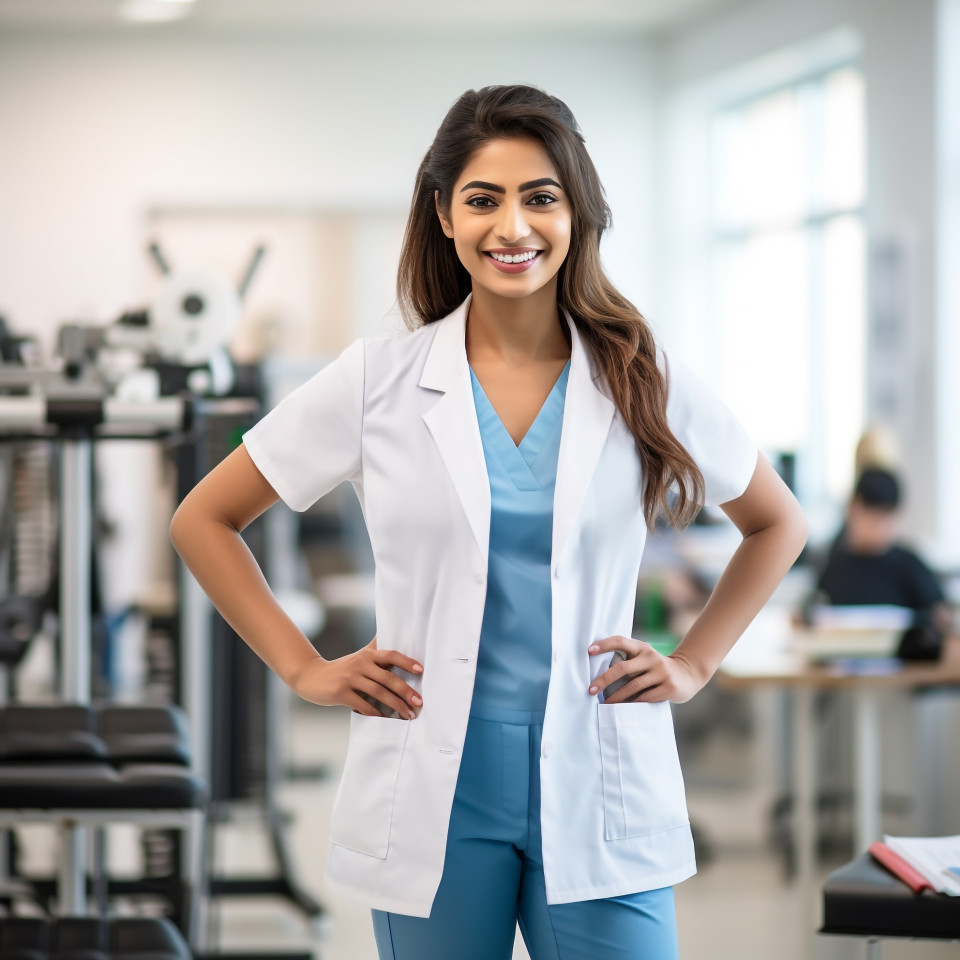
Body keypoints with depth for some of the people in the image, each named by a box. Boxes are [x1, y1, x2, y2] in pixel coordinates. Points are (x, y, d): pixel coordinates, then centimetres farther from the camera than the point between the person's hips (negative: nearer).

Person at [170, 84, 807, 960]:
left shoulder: (644, 383, 3)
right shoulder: (379, 383, 0)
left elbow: (778, 525, 18)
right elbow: (204, 522, 9)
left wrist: (692, 665, 8)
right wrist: (303, 668, 3)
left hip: (601, 795, 0)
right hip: (434, 793, 0)